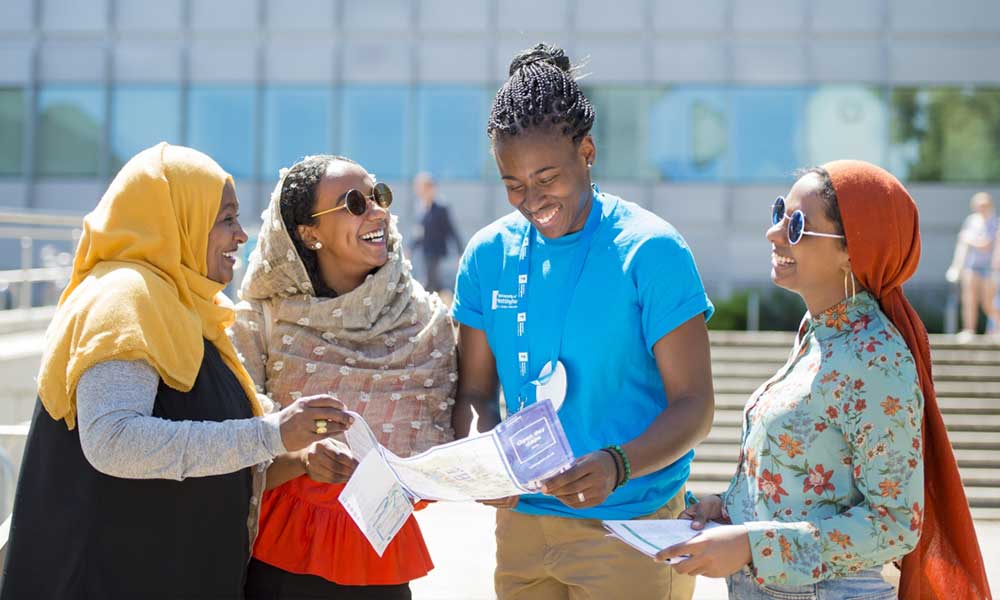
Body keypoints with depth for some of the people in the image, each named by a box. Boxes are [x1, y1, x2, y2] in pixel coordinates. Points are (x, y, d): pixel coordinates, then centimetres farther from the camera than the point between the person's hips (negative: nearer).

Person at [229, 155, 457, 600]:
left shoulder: (428, 320, 0)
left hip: (382, 561, 3)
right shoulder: (260, 323, -8)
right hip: (279, 559, -3)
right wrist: (301, 461, -26)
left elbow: (441, 450, 4)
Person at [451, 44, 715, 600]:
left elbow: (694, 405, -12)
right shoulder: (489, 255, 2)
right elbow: (476, 392, 6)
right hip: (521, 519, 4)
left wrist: (617, 465, -30)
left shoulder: (652, 251, -11)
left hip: (629, 523, -4)